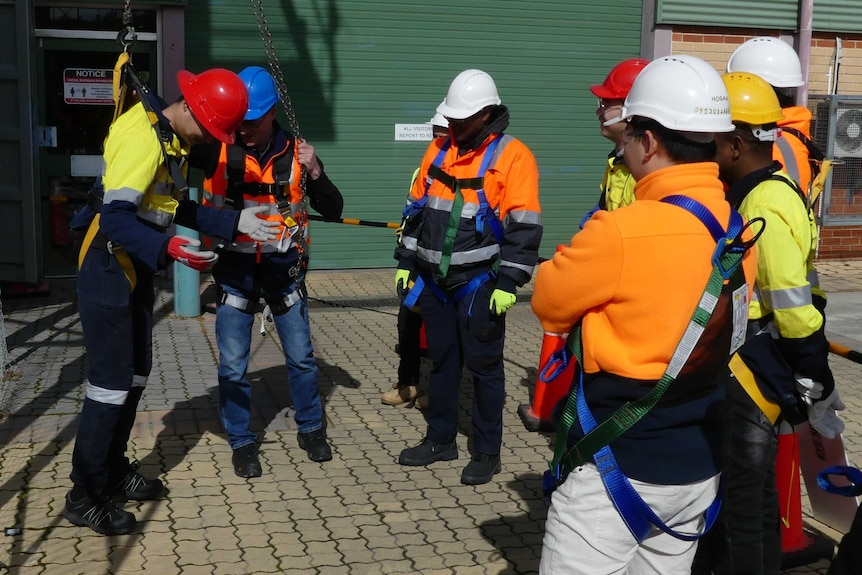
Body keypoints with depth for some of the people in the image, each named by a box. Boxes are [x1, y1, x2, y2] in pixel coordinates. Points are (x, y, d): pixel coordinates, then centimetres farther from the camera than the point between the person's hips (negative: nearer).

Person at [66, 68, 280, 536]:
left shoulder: (173, 141, 8)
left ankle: (113, 472, 30)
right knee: (110, 385, -5)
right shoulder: (143, 137, -23)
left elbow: (179, 210, 12)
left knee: (135, 375, 16)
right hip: (108, 274, -10)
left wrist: (236, 223, 6)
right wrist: (168, 249, -39)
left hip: (135, 274, 10)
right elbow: (115, 219, -29)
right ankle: (85, 497, 7)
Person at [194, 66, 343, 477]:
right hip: (234, 271, -1)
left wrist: (315, 173, -18)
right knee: (233, 366, 4)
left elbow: (333, 210, -2)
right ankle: (241, 443, 21)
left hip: (283, 269, 1)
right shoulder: (216, 149, -8)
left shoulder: (294, 153, -3)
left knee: (301, 356, 12)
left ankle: (311, 429, 32)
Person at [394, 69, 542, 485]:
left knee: (483, 368, 4)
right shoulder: (440, 150, 9)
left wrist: (509, 283, -16)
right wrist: (406, 262, 15)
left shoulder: (511, 156, -10)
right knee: (441, 362, 15)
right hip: (435, 279, 6)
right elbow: (417, 208, 16)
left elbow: (523, 227, -13)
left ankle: (487, 452, 16)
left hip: (479, 284, -6)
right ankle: (440, 439, 29)